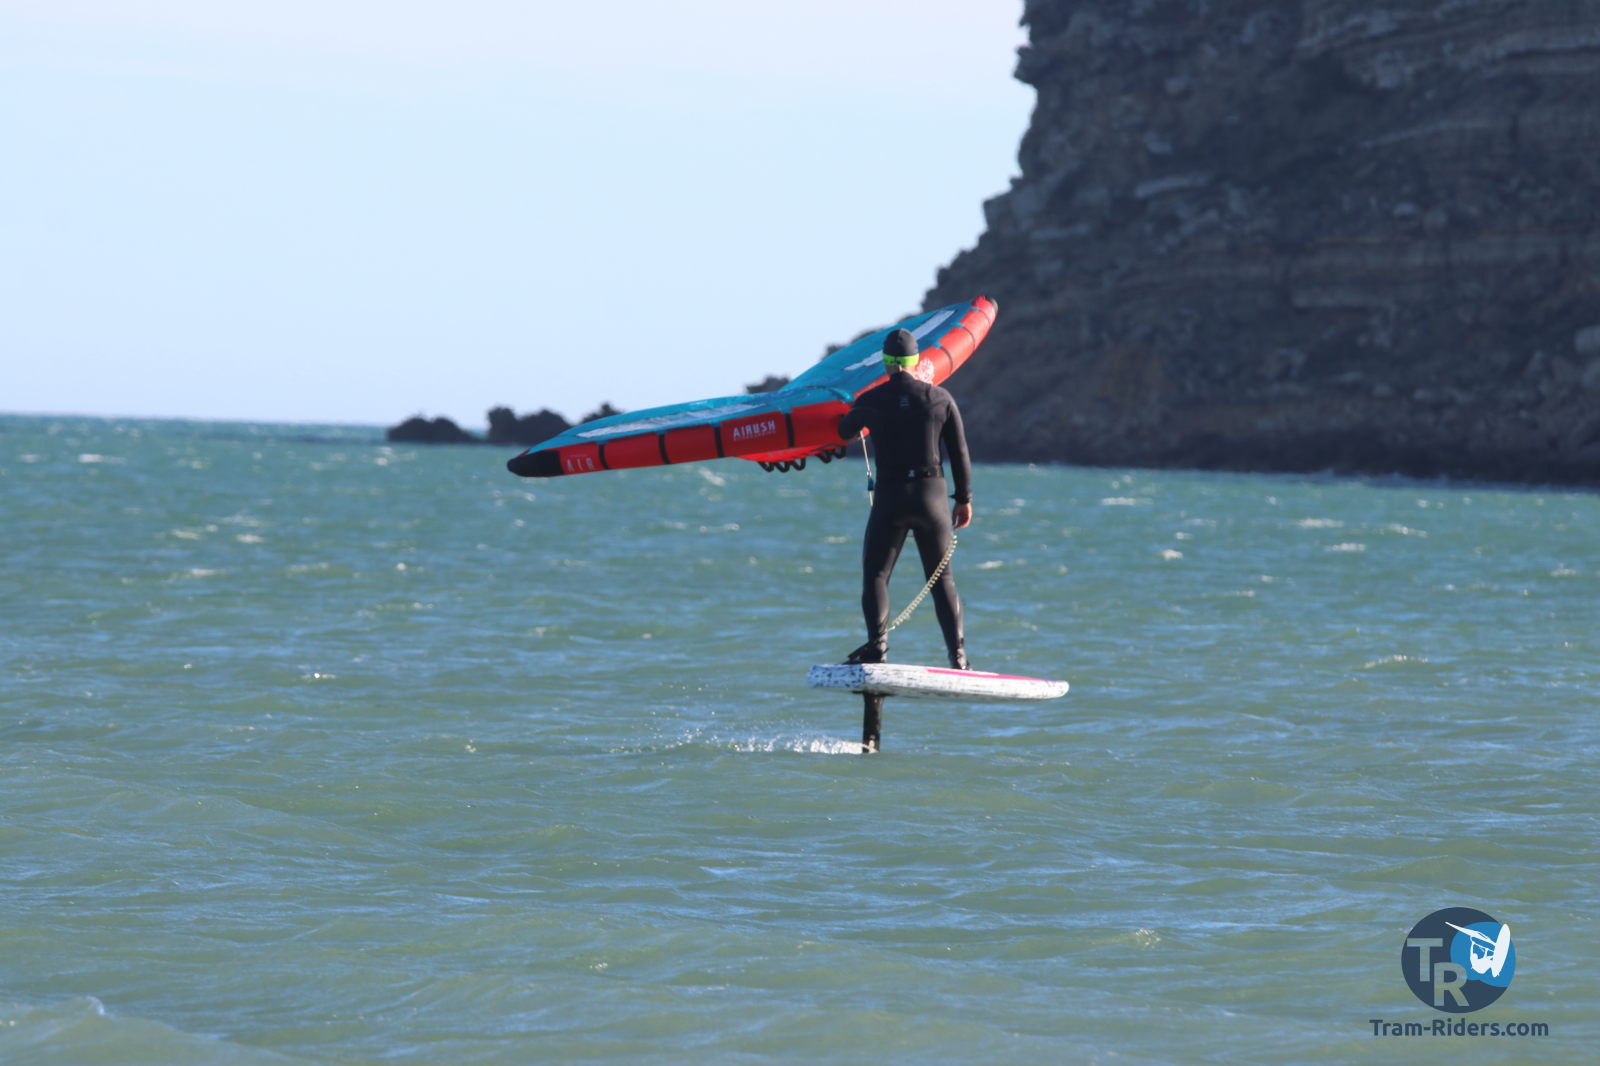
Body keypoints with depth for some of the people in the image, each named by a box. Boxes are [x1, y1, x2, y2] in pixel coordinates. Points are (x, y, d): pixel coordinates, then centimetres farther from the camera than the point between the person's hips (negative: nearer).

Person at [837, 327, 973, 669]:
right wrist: (964, 499, 13)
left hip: (890, 497, -2)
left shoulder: (870, 401, -3)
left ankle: (877, 642, -19)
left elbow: (845, 433, 18)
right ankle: (958, 656, 4)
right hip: (933, 496, 2)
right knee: (942, 578, 11)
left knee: (875, 575, 5)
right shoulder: (940, 398, 0)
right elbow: (959, 453, 3)